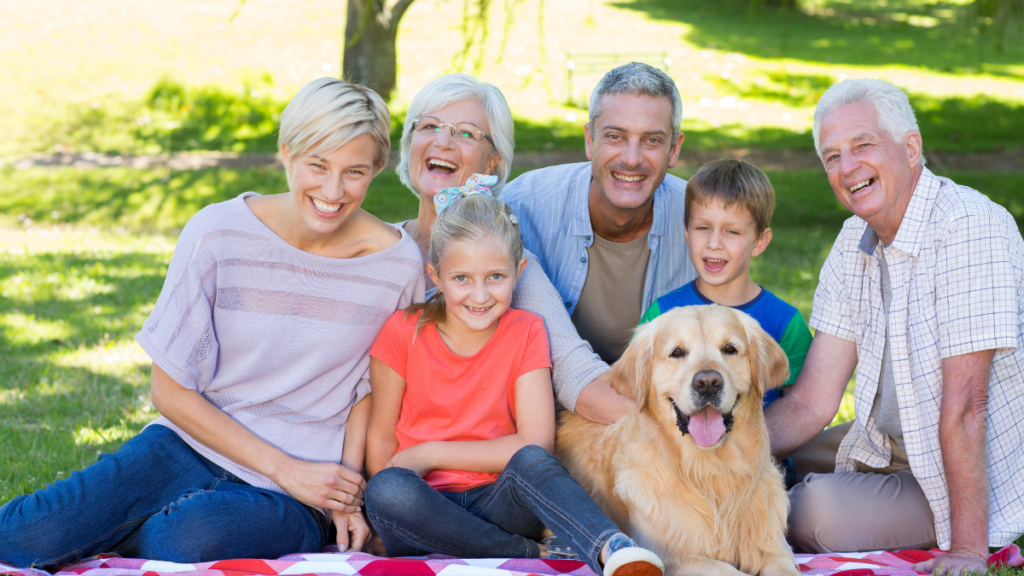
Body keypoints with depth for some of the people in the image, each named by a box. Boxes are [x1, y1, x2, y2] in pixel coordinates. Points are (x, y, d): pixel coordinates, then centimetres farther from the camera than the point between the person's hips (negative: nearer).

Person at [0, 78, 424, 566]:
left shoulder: (398, 265, -7)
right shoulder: (216, 234, -9)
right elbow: (171, 389, -3)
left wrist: (347, 490, -8)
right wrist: (285, 468, -11)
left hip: (293, 500, 1)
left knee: (186, 540, -35)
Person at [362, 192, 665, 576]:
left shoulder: (526, 333, 1)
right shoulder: (404, 332, 0)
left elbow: (536, 443, -9)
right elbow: (381, 436, 3)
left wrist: (430, 454, -11)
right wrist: (390, 515, -12)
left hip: (496, 506, 0)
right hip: (426, 507, 0)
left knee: (529, 460, -31)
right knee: (386, 489, -33)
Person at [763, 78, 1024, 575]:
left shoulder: (970, 227, -25)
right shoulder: (855, 241, 3)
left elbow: (966, 404, -28)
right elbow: (813, 400, 0)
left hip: (980, 475, -8)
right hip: (884, 449, 8)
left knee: (815, 515, -23)